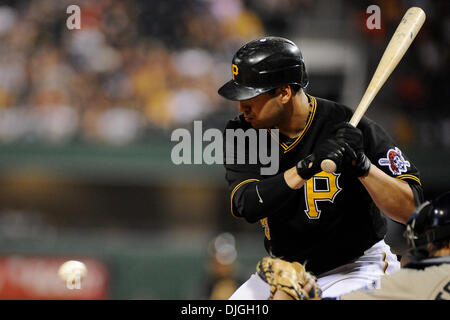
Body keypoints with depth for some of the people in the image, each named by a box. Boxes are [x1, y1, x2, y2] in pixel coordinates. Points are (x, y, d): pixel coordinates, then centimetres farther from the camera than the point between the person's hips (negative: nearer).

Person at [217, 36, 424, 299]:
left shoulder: (351, 128, -17)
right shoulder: (241, 132, -6)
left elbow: (409, 209, -21)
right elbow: (246, 206, -22)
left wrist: (361, 163, -35)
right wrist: (307, 166, -34)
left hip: (356, 267, -5)